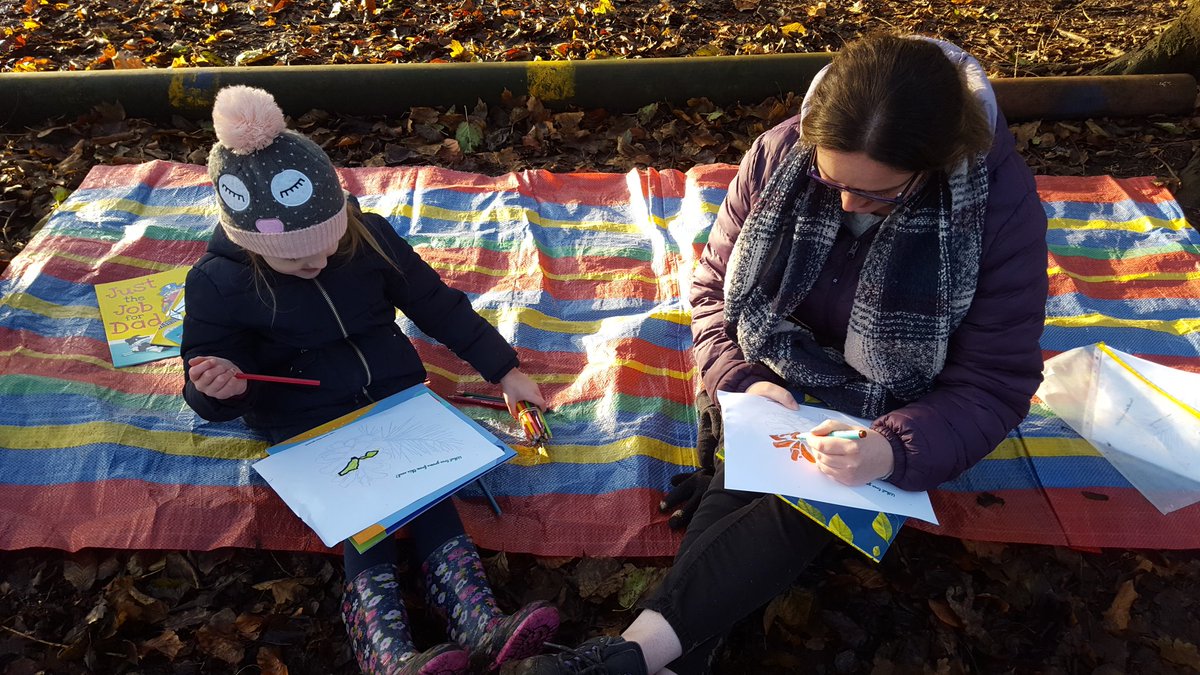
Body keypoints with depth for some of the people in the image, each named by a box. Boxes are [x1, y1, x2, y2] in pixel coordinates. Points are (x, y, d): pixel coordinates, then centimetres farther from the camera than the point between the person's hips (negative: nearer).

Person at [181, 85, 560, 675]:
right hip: (305, 422, -2)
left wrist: (504, 370, 6)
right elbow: (208, 395, 0)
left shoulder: (367, 234, -4)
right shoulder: (218, 283, -9)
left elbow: (436, 304, 5)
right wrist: (219, 388, -27)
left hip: (393, 392, 2)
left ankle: (478, 625, -31)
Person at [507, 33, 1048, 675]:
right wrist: (742, 380, -20)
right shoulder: (778, 157, -15)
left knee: (805, 507, -30)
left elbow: (994, 381, -17)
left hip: (888, 417, -1)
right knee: (737, 489, -29)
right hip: (772, 385, 2)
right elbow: (715, 285, -2)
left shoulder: (1001, 204, -21)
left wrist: (892, 452, -35)